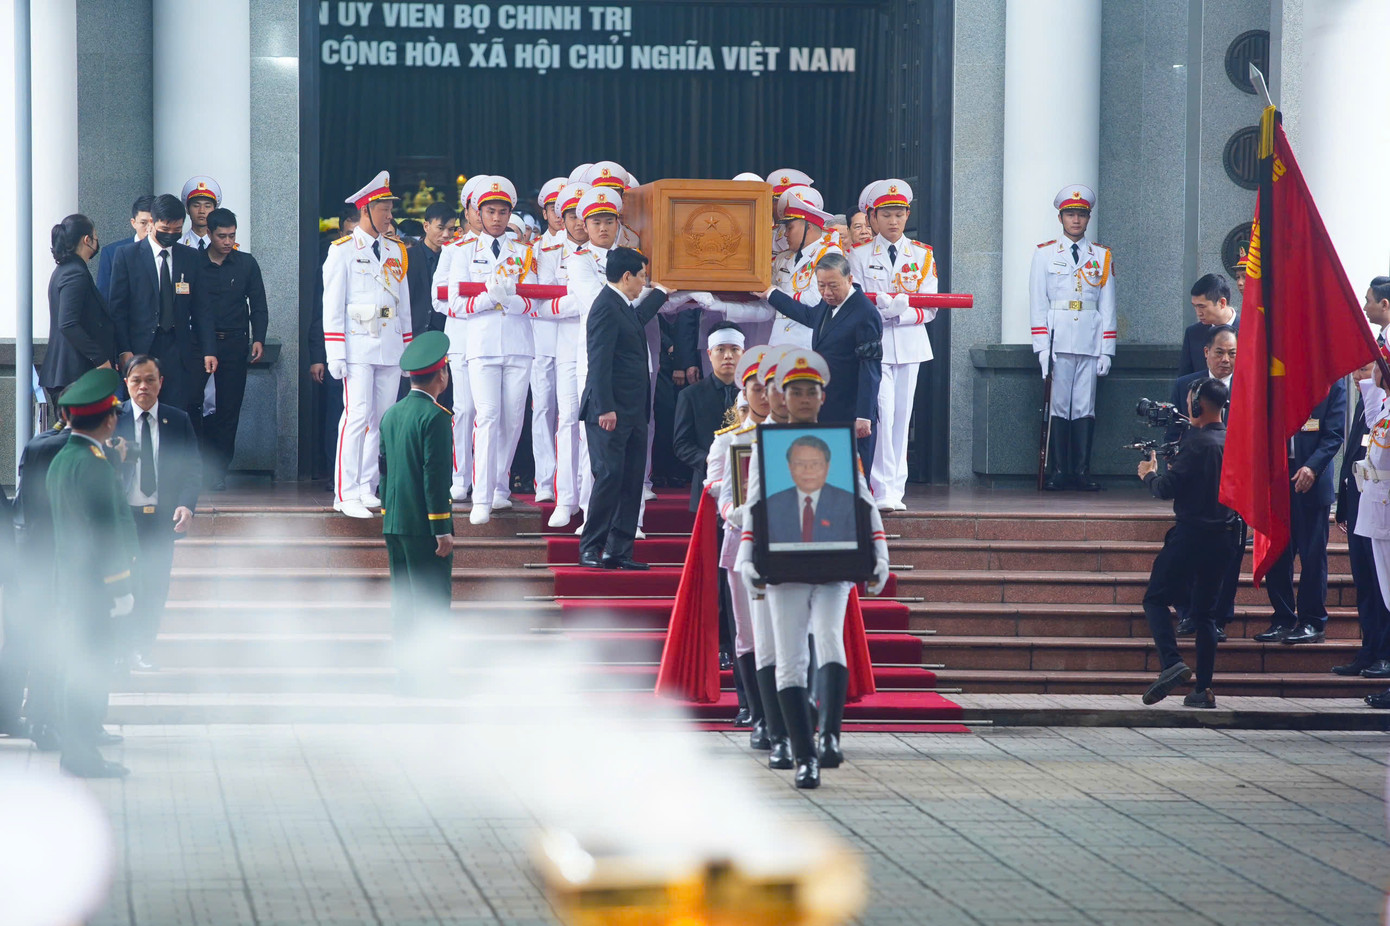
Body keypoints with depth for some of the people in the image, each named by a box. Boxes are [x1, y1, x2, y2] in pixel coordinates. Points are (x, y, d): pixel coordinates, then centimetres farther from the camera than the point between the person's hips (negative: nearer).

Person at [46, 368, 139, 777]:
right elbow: (107, 531, -20)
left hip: (68, 579, 10)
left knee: (79, 664, 16)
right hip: (93, 582, -10)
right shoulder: (94, 464, -20)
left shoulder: (62, 459, 9)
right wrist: (121, 588, -17)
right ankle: (82, 755, 0)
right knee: (91, 668, -4)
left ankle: (76, 748, 22)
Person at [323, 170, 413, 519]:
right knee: (357, 417, -12)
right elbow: (332, 305, -4)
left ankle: (367, 488, 10)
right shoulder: (343, 251, -2)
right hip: (359, 347, -5)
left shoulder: (395, 251, 15)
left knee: (381, 419, 4)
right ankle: (346, 494, -11)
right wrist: (335, 353, -10)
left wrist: (408, 349, 15)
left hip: (391, 350, 5)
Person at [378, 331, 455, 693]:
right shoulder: (434, 417, -14)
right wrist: (443, 529, -14)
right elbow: (435, 476, -17)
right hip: (423, 525, -8)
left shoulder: (391, 415, 10)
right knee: (432, 601, -5)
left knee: (403, 600, 11)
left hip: (394, 524, 8)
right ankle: (423, 671, -8)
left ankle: (407, 669, 13)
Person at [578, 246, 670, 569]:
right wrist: (605, 408, -24)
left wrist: (659, 294, 60)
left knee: (631, 481, 7)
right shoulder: (606, 307, -13)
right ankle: (590, 549, -5)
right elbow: (600, 361, -20)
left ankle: (618, 551, 8)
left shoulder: (624, 307, 18)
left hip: (632, 412, 10)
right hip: (612, 412, -10)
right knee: (609, 477, -11)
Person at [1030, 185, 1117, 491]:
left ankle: (1082, 472, 3)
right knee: (1058, 406, -4)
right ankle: (1058, 472, 0)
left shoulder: (1102, 256, 12)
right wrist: (1042, 347, -4)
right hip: (1057, 340, -1)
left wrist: (1106, 351, 4)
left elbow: (1107, 306, 11)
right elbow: (1038, 304, 4)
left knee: (1085, 407, 0)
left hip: (1089, 342, 1)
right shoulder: (1045, 254, 8)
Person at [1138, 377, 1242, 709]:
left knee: (1156, 599, 3)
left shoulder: (1198, 443, -16)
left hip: (1192, 533, -7)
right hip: (1225, 535, 7)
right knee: (1205, 610, 12)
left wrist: (1149, 474, 4)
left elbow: (1167, 488, -17)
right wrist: (1173, 468, 19)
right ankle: (1203, 689, 8)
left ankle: (1172, 662, -18)